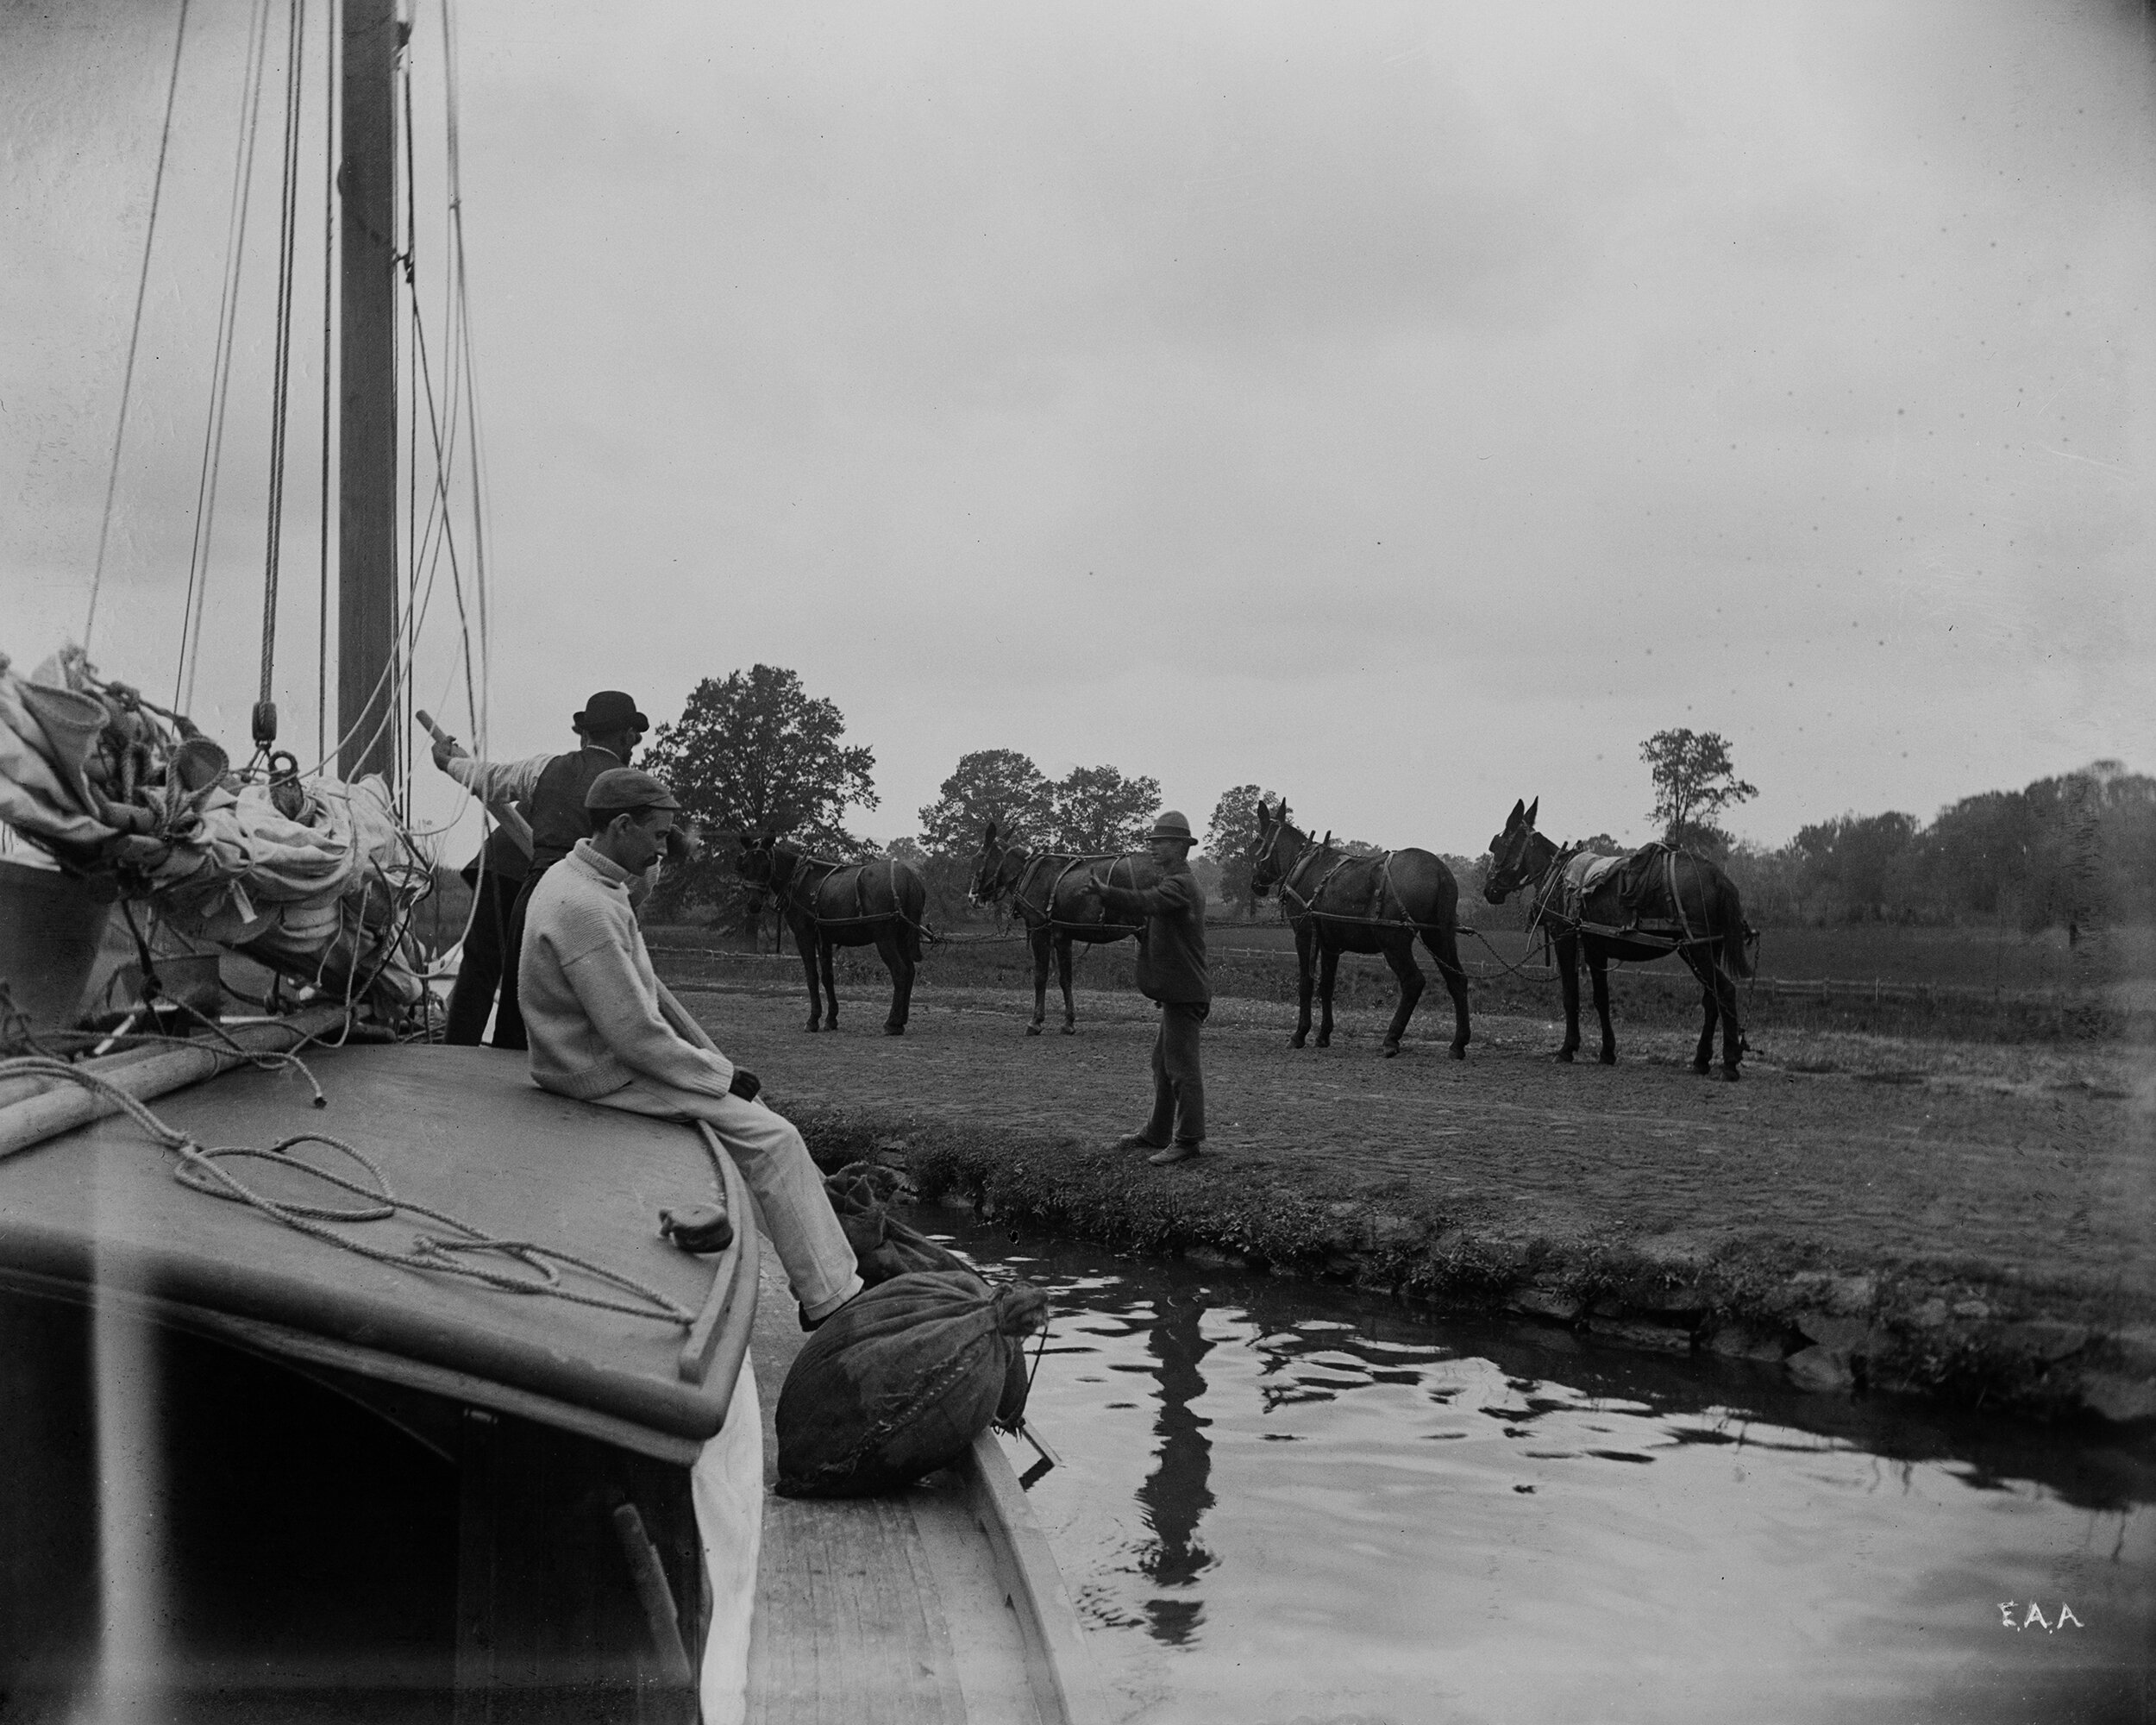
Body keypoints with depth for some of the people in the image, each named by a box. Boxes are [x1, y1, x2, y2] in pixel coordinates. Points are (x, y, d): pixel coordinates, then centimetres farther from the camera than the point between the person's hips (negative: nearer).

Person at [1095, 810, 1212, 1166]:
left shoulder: (1180, 886, -16)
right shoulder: (1184, 883, 18)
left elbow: (1145, 902, -35)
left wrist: (1102, 891, -44)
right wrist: (1144, 934, 6)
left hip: (1184, 990, -11)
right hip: (1176, 989, 11)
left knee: (1181, 1066, -5)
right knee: (1163, 1063, 17)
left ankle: (1188, 1140, 1)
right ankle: (1158, 1133, 26)